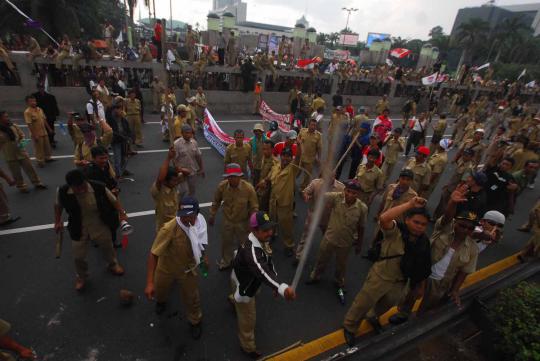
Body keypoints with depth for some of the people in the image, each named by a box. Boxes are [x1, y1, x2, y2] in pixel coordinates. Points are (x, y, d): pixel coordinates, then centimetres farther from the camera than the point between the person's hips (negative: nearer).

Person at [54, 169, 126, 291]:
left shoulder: (99, 188, -28)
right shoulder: (62, 192, -22)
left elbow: (114, 200, -13)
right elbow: (58, 205, 1)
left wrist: (122, 214, -24)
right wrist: (58, 222, 0)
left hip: (100, 226, 0)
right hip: (79, 229, 1)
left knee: (108, 247, 24)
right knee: (78, 256, 13)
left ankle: (113, 264, 57)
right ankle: (81, 276, 47)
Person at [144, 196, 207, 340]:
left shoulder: (200, 222, -22)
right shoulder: (169, 229, -38)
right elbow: (153, 254, -32)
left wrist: (204, 257, 12)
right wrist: (149, 283, -34)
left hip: (188, 269, 2)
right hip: (167, 268, -1)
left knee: (192, 299, 17)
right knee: (160, 291, 29)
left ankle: (195, 322, 49)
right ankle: (161, 301, 68)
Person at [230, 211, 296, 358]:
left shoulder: (259, 240, -15)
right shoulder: (251, 251, -46)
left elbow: (267, 262, -5)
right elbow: (263, 272, -62)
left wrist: (278, 286, -7)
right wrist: (282, 288, -77)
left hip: (246, 278, 9)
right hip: (243, 285, -9)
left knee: (254, 295, 41)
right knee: (247, 319, 13)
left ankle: (233, 299, 74)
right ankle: (248, 347, 41)